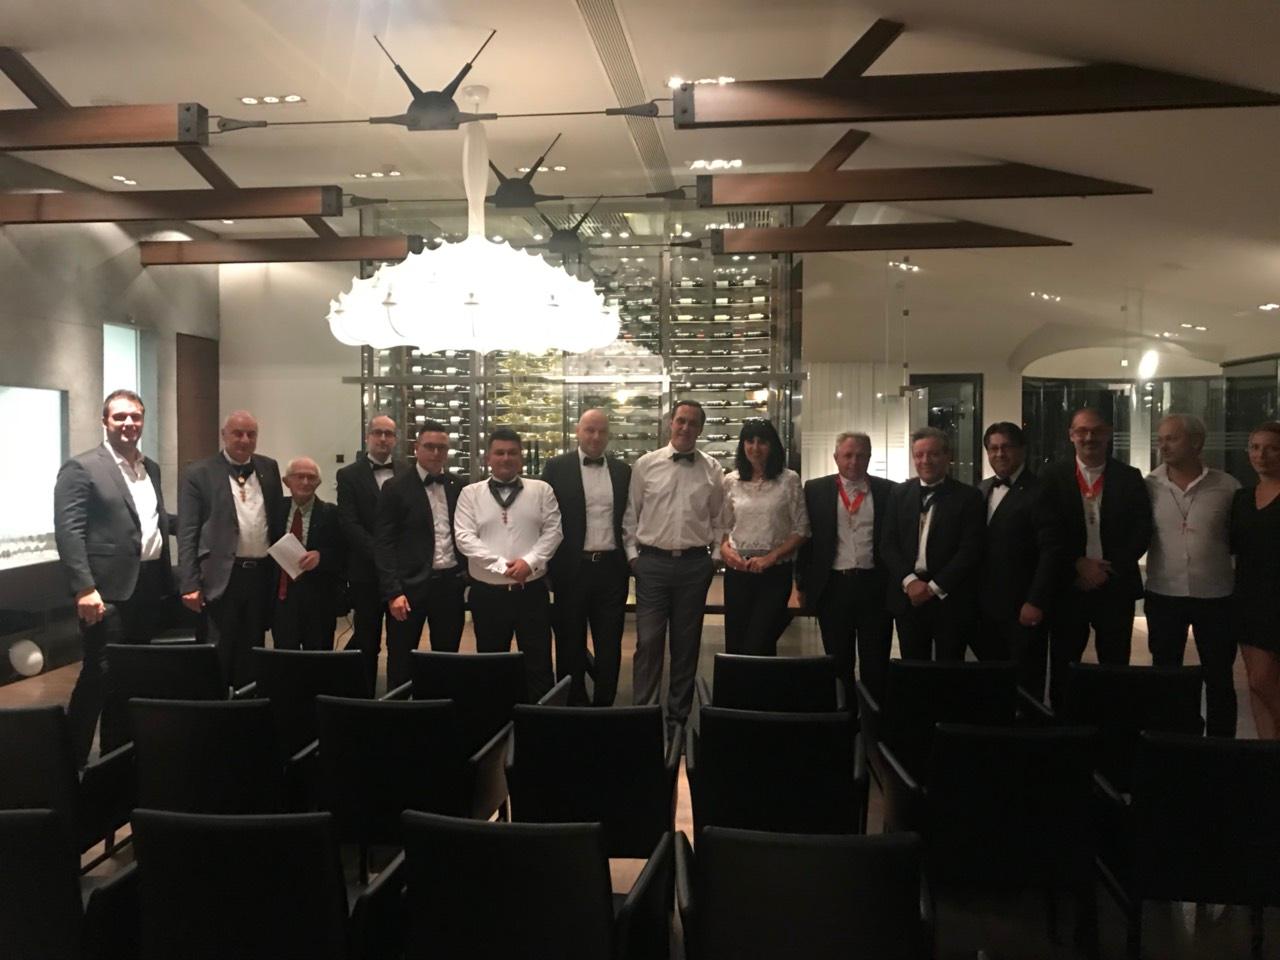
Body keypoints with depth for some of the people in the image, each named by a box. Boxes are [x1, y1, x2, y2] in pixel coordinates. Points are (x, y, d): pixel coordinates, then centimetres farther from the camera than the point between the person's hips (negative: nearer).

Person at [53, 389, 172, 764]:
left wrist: (168, 581, 14)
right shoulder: (81, 468, -7)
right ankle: (72, 758, 11)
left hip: (148, 587, 7)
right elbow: (68, 532, -14)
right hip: (108, 590, -7)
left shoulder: (151, 468, 15)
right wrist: (84, 589, -20)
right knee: (100, 675, -4)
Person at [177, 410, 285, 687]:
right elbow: (187, 534, -5)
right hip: (221, 577, -4)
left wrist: (282, 570, 9)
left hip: (262, 574, 4)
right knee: (218, 656, 1)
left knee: (251, 652, 12)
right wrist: (190, 585, -12)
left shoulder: (269, 468, 11)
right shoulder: (199, 474, -2)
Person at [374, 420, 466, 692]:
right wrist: (393, 591, -13)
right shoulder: (396, 487, -3)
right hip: (411, 584, -3)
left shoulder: (459, 486, 8)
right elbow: (383, 543, -6)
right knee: (401, 661, 5)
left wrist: (470, 576, 3)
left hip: (451, 582, 3)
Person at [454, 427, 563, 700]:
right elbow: (464, 536, -6)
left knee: (538, 661, 5)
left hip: (532, 589, 0)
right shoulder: (470, 493, 3)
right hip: (487, 591, 0)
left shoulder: (541, 490, 5)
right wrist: (501, 566, -15)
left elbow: (553, 531, 0)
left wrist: (529, 561, -16)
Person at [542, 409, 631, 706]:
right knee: (570, 642, 7)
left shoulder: (622, 470, 9)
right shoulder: (557, 467, 0)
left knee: (610, 643, 7)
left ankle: (605, 704, 18)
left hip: (612, 567, 3)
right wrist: (550, 564, -5)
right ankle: (573, 704, 19)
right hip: (572, 567, -2)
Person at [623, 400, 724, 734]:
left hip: (695, 564, 1)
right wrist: (632, 554, 1)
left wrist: (715, 553, 5)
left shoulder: (712, 470, 5)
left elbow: (719, 518, 12)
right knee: (648, 641, -3)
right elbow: (631, 514, 7)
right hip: (652, 561, -1)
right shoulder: (646, 464, 3)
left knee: (687, 643, 8)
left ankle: (678, 716, 19)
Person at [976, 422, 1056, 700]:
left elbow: (1050, 552, -14)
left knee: (1025, 685, 2)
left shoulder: (1040, 492, -9)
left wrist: (1036, 602, -17)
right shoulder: (982, 489, 12)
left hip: (1022, 609, -6)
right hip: (986, 606, 6)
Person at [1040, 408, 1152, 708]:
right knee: (1062, 668, 5)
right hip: (1067, 589, -1)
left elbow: (1142, 532, 1)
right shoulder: (1052, 477, 2)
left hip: (1115, 587, 1)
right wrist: (1078, 564, -13)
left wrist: (1109, 570, -9)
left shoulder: (1130, 478, 5)